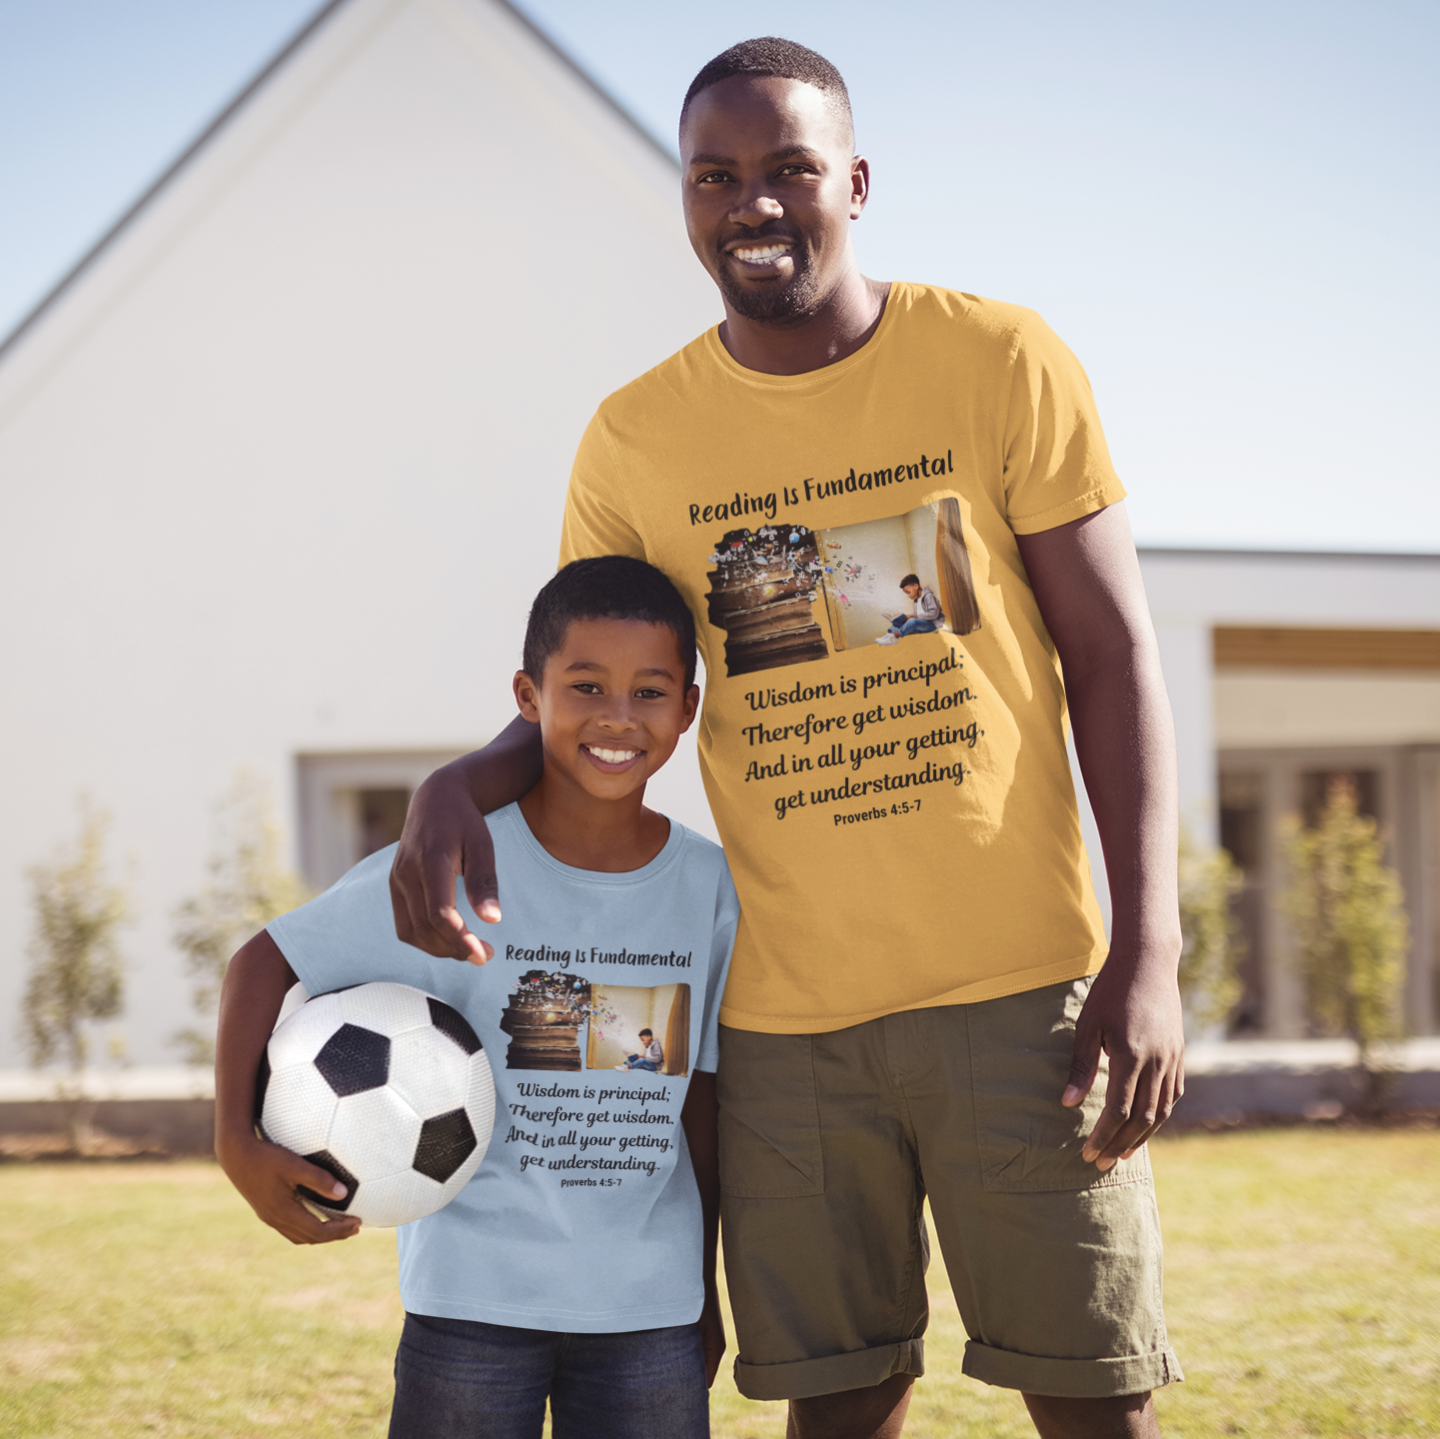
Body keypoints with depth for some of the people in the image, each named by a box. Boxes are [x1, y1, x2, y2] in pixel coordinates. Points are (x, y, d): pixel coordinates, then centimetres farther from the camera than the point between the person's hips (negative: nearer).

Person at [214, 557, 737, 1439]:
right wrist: (238, 1140, -18)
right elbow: (266, 962, -5)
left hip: (649, 1305, 3)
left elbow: (701, 1096, 9)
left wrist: (705, 1285, 13)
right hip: (473, 1296, -3)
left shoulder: (710, 887, 0)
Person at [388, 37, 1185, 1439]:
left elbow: (1111, 652, -2)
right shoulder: (634, 441, 4)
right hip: (783, 1012, 2)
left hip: (1018, 985, -2)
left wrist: (1146, 953, -9)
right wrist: (462, 785, -11)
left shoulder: (1001, 362, -2)